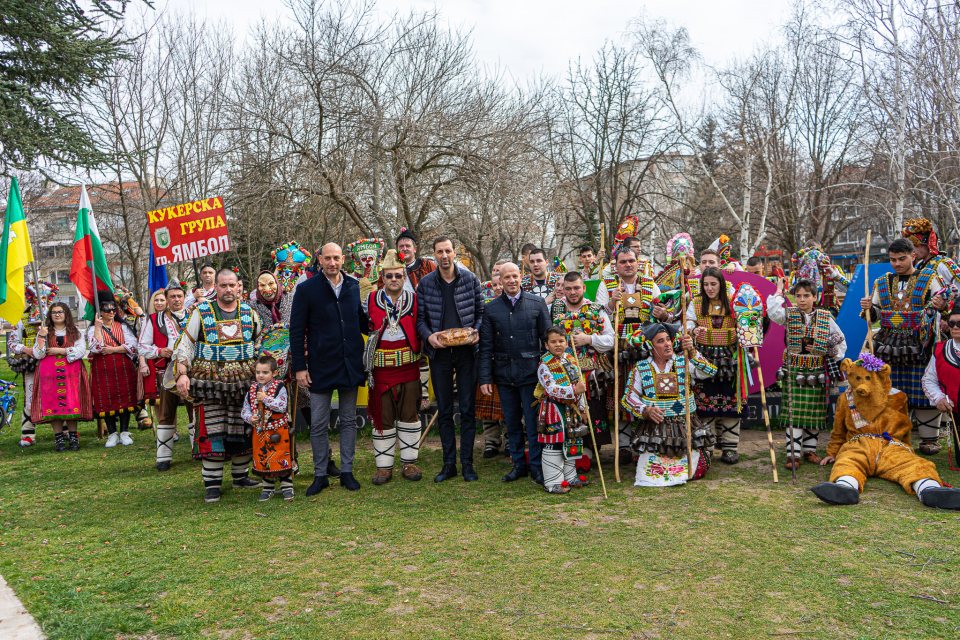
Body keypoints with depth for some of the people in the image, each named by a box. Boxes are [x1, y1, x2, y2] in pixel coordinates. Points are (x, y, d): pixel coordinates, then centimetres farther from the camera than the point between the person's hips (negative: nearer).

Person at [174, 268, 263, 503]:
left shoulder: (249, 313, 8)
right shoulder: (201, 312, 1)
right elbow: (185, 344, 1)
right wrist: (182, 373, -11)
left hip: (243, 384, 3)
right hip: (210, 383, -2)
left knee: (242, 431, 9)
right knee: (211, 433, -2)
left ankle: (241, 476, 25)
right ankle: (212, 484, 7)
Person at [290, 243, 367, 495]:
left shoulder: (355, 287, 5)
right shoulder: (306, 289, -4)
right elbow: (296, 331, -2)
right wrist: (299, 367, -6)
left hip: (351, 366, 3)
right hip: (321, 367, -3)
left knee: (349, 420, 11)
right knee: (318, 424, 4)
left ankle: (347, 472, 22)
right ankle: (320, 475, 18)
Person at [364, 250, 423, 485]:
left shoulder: (415, 300, 5)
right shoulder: (371, 300, 4)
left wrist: (417, 352, 1)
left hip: (409, 367, 1)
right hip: (381, 367, 0)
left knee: (409, 415, 6)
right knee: (382, 417, 4)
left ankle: (409, 463, 18)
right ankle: (384, 466, 14)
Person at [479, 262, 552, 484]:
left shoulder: (537, 303, 3)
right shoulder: (491, 309, 6)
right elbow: (486, 346, 6)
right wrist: (485, 378, 0)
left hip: (530, 372, -2)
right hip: (504, 373, 2)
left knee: (533, 422, 0)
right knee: (512, 423, 10)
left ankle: (537, 466, 13)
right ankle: (519, 464, 24)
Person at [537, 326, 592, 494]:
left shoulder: (572, 360, 8)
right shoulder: (545, 364, -12)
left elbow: (581, 386, 14)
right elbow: (551, 389, -22)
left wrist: (582, 410, 14)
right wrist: (573, 390, -31)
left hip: (572, 409, 7)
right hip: (554, 409, -7)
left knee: (572, 443, 15)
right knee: (554, 446, -4)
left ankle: (570, 477, 29)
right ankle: (552, 482, 5)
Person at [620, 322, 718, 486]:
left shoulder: (683, 362, 2)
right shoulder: (641, 368, 2)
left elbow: (710, 372, -14)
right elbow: (628, 398, 2)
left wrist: (692, 352, -27)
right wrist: (646, 410, -15)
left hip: (686, 426, 1)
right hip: (654, 428, 0)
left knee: (697, 468, -7)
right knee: (649, 472, -9)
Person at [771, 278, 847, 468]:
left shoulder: (826, 317, 5)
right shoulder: (789, 315, 0)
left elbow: (841, 342, 14)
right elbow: (774, 311, -22)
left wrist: (828, 351, -4)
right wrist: (779, 292, -13)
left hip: (816, 374, 2)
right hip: (793, 372, -2)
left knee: (814, 413, 9)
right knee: (795, 413, -5)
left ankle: (809, 450, 24)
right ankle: (793, 454, -2)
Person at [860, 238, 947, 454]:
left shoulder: (929, 278, 6)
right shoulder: (882, 283, 15)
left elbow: (941, 305, 3)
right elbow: (876, 315, 19)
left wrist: (941, 307, -20)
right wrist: (868, 308, -4)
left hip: (920, 345, -3)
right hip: (889, 344, 3)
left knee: (924, 391, -2)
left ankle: (930, 438, 10)